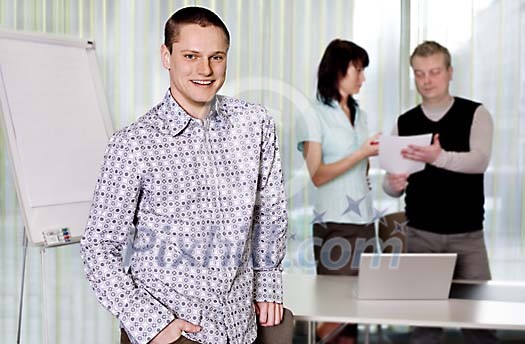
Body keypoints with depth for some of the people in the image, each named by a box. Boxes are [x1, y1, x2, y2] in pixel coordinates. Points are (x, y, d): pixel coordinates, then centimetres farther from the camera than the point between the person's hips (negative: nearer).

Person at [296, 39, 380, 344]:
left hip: (364, 220, 6)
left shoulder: (360, 115, 15)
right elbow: (318, 175, -11)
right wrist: (361, 154, -16)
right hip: (334, 223, -6)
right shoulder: (315, 116, -3)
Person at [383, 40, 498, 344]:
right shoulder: (404, 123, 7)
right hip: (420, 235, 2)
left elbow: (480, 160, -18)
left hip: (467, 234, -2)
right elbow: (391, 184, 6)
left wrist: (439, 157, -37)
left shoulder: (476, 114, 0)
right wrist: (393, 185, -18)